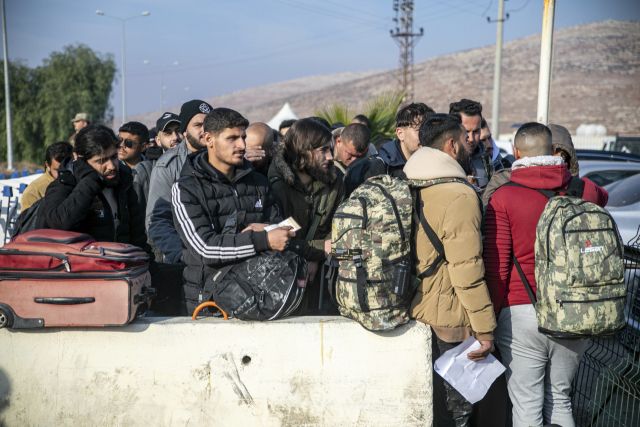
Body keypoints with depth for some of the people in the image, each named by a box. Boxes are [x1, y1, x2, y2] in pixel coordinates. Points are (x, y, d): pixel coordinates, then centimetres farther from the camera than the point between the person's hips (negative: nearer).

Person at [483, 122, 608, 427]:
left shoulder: (503, 198, -8)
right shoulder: (583, 190, 4)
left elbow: (496, 268, -10)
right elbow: (603, 197, 31)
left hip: (521, 313, -4)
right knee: (560, 400, 17)